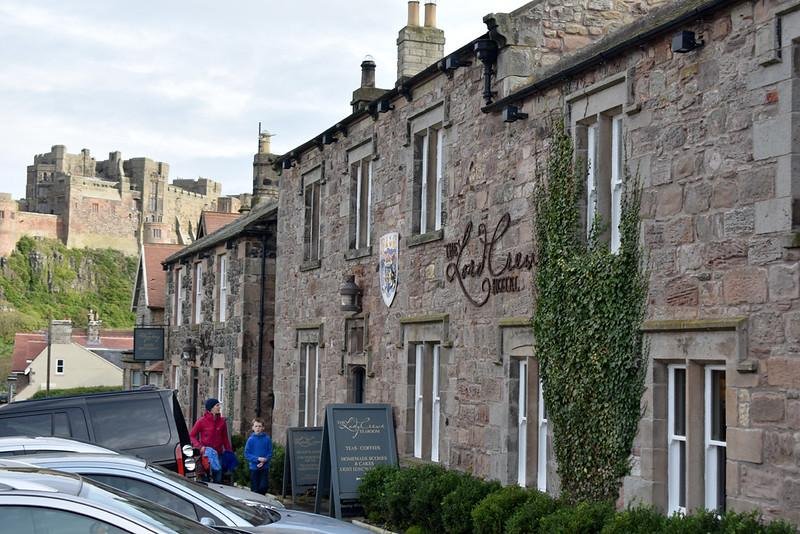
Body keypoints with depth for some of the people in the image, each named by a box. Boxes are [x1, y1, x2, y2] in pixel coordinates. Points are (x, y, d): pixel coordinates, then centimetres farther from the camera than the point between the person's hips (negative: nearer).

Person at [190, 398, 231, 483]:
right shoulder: (202, 421, -5)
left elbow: (225, 438, 11)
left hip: (218, 453, 3)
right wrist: (200, 446, -14)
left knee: (218, 479, 6)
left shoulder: (222, 421, 6)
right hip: (206, 454, -3)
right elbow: (192, 435, -1)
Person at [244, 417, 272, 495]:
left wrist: (264, 460, -15)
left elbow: (270, 453, 1)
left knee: (264, 486, -6)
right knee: (255, 488, 6)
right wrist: (257, 459, -15)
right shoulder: (251, 439, -5)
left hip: (265, 468, 1)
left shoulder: (267, 439, -2)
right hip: (254, 467, 0)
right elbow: (247, 454, -4)